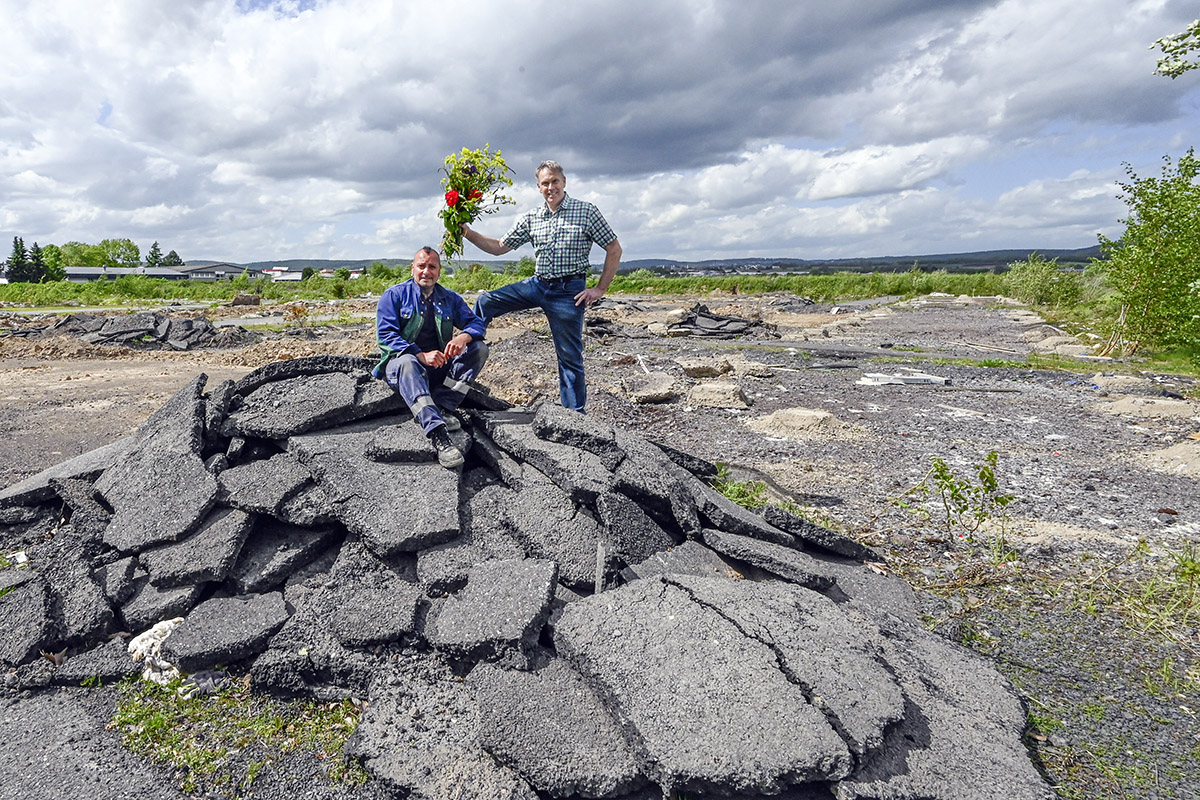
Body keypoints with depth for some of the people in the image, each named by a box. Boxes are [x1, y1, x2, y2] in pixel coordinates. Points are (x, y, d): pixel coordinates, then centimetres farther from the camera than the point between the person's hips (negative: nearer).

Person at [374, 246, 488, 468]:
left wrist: (463, 337, -21)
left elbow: (476, 322, 6)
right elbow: (385, 335, -9)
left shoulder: (450, 298, 14)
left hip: (439, 366, 4)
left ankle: (442, 407, -30)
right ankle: (438, 434, -58)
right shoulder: (394, 295, 2)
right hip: (400, 362, -4)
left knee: (479, 348, -16)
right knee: (407, 362, -40)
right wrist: (422, 355, -24)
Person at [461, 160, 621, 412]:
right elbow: (499, 247, 12)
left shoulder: (586, 212, -4)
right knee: (485, 302, -4)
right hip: (537, 284, 5)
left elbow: (614, 250, -1)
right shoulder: (531, 218, 7)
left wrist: (600, 289, -6)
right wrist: (467, 232, -2)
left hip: (569, 291, -4)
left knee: (570, 356, 0)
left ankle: (576, 415, 11)